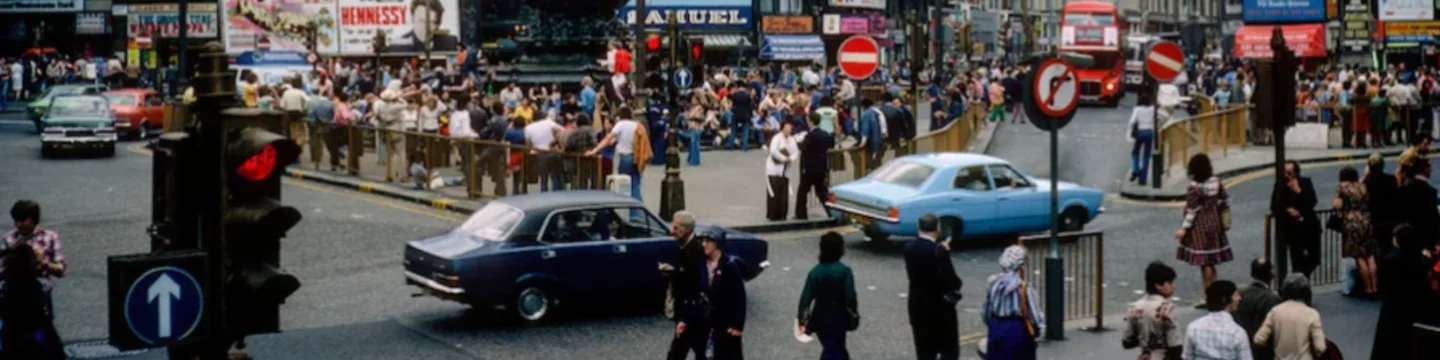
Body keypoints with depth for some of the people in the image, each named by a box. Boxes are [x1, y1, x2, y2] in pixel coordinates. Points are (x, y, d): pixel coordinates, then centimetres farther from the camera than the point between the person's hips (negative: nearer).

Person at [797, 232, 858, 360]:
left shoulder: (815, 272, -5)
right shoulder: (844, 271, -14)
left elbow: (806, 296, -10)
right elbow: (850, 296, -19)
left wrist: (802, 320, -7)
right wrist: (854, 315, -5)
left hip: (820, 318, 3)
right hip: (838, 318, -3)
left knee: (830, 348, 20)